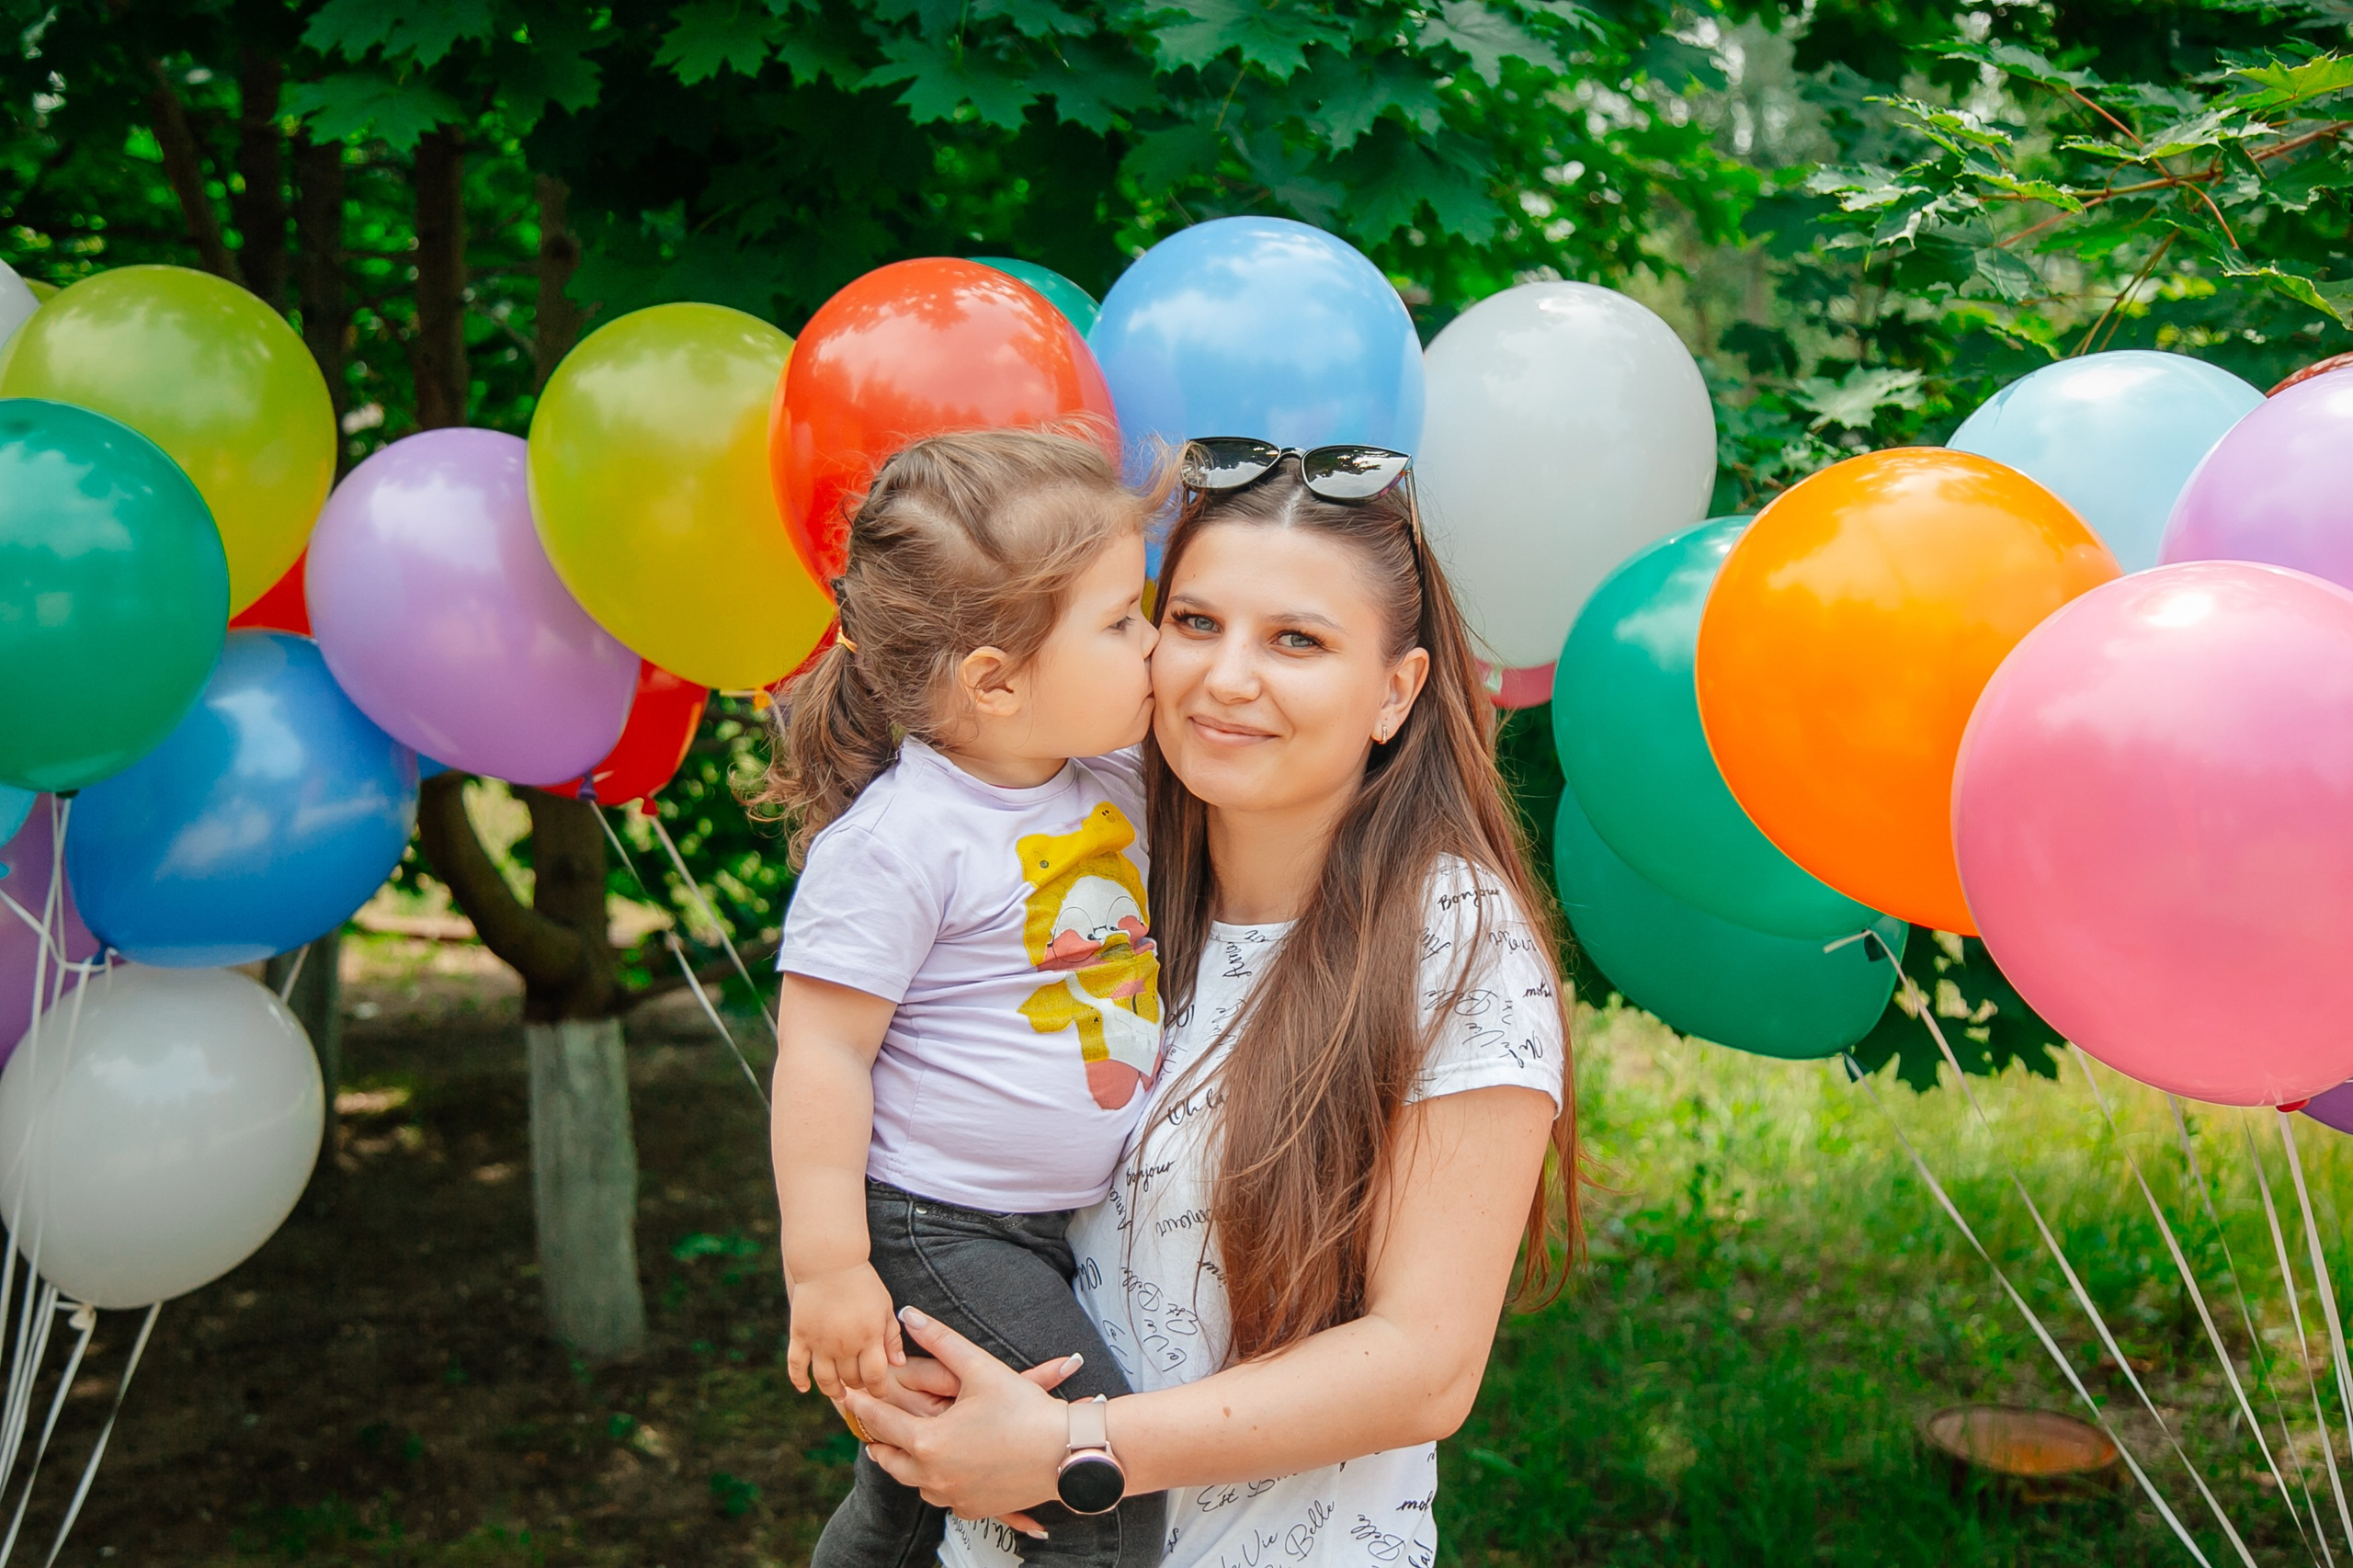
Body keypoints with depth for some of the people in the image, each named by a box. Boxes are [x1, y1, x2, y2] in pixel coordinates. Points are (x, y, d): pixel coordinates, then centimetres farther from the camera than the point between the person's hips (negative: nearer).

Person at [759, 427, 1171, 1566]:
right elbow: (822, 1053, -18)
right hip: (938, 1231, -8)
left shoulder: (1113, 776, 2)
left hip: (1071, 1221, 8)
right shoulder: (898, 839, -21)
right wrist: (827, 1265, -18)